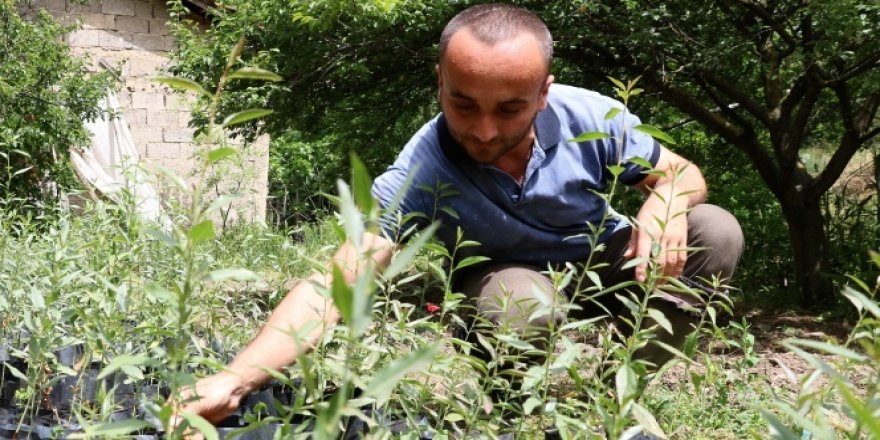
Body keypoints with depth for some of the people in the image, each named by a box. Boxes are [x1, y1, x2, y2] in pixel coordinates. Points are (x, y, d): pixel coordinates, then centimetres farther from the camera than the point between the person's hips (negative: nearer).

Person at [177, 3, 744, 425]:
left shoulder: (590, 117, -25)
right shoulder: (420, 172, -31)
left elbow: (683, 172, -9)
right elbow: (334, 282, -41)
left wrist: (666, 201, -36)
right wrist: (234, 380, -56)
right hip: (510, 278, -3)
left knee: (715, 232, -22)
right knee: (519, 299, -39)